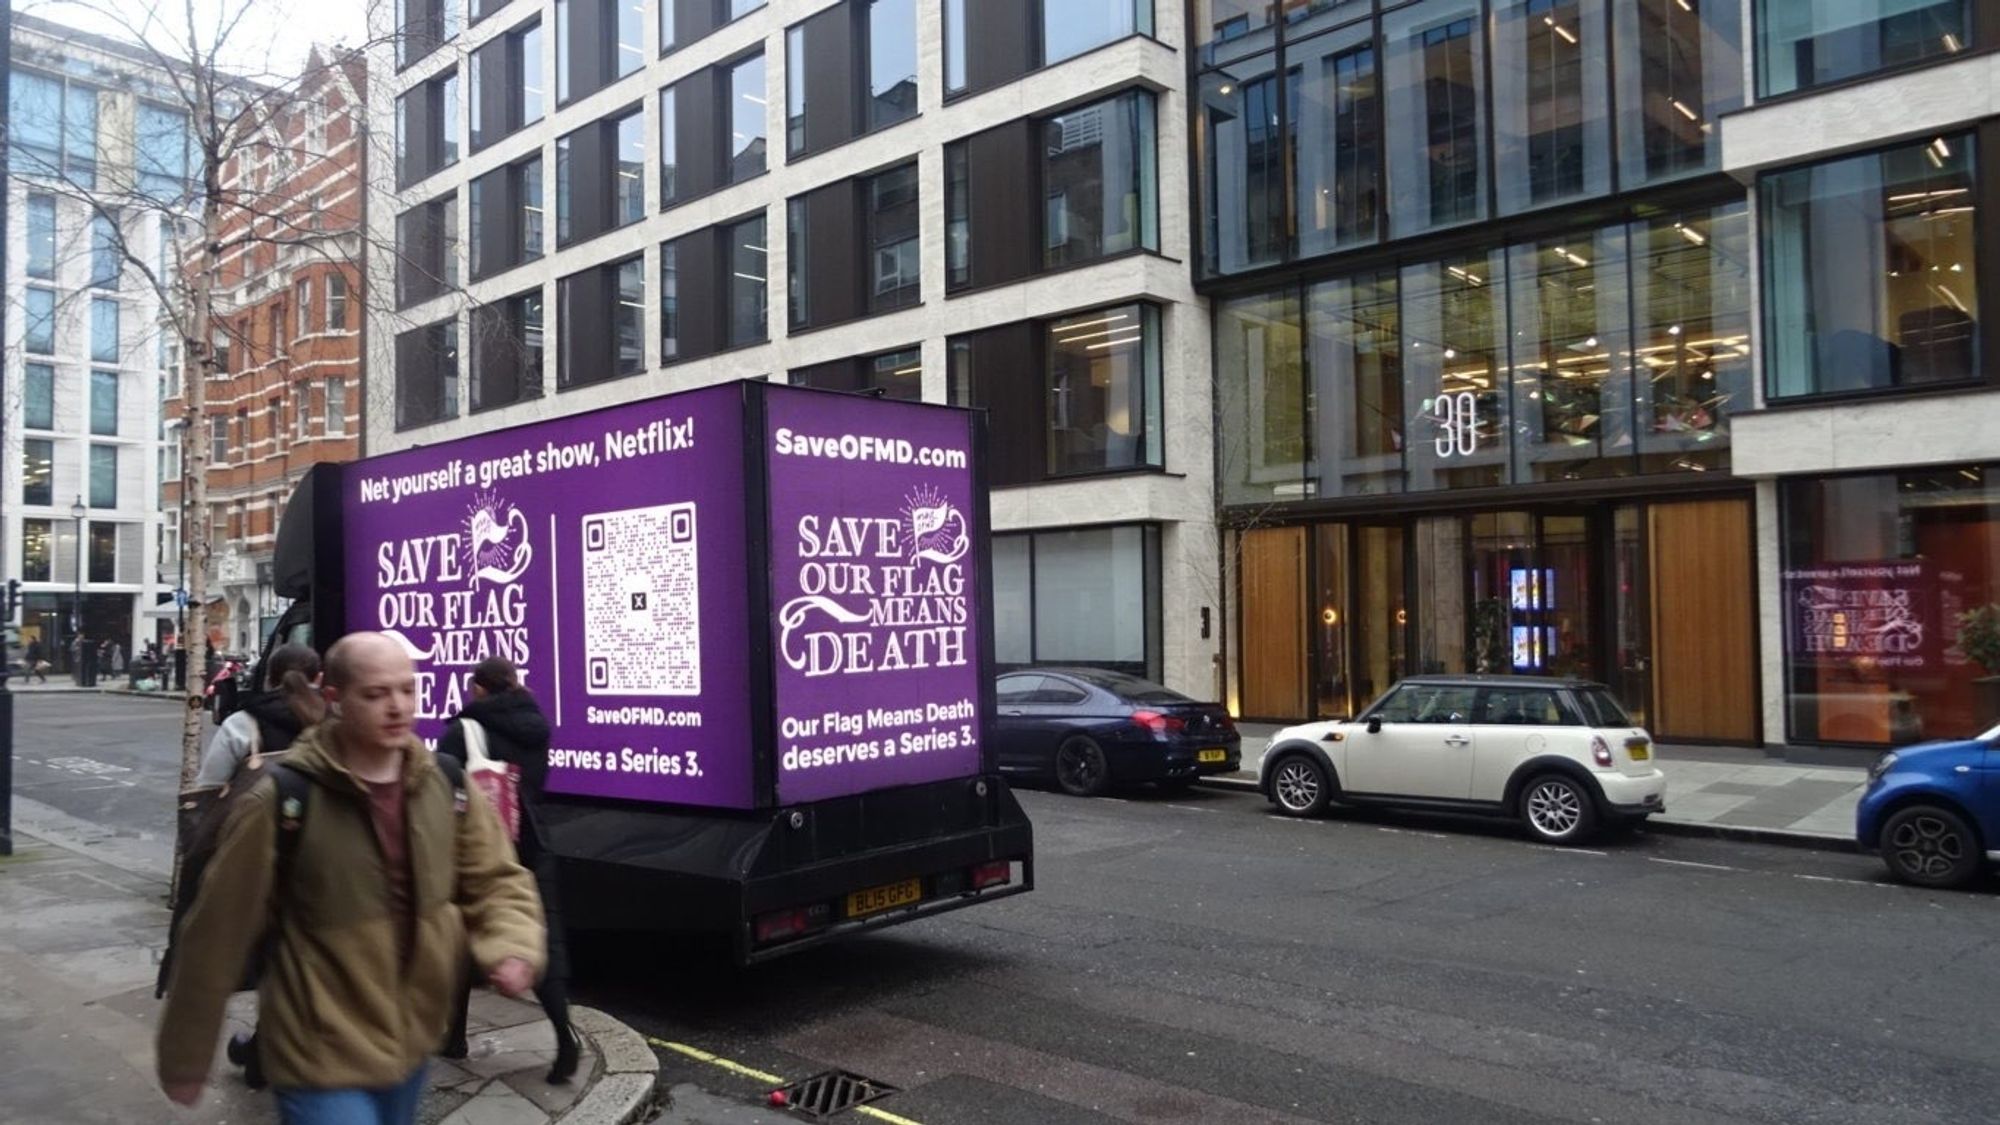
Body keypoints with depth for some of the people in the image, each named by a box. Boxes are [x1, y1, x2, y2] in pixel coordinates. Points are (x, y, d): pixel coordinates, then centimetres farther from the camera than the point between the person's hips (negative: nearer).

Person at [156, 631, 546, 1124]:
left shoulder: (448, 786, -5)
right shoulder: (282, 804, -18)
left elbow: (495, 881, 4)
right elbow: (217, 935, -10)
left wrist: (513, 948, -15)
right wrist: (185, 1058, -2)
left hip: (411, 1047, 5)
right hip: (321, 1060, -5)